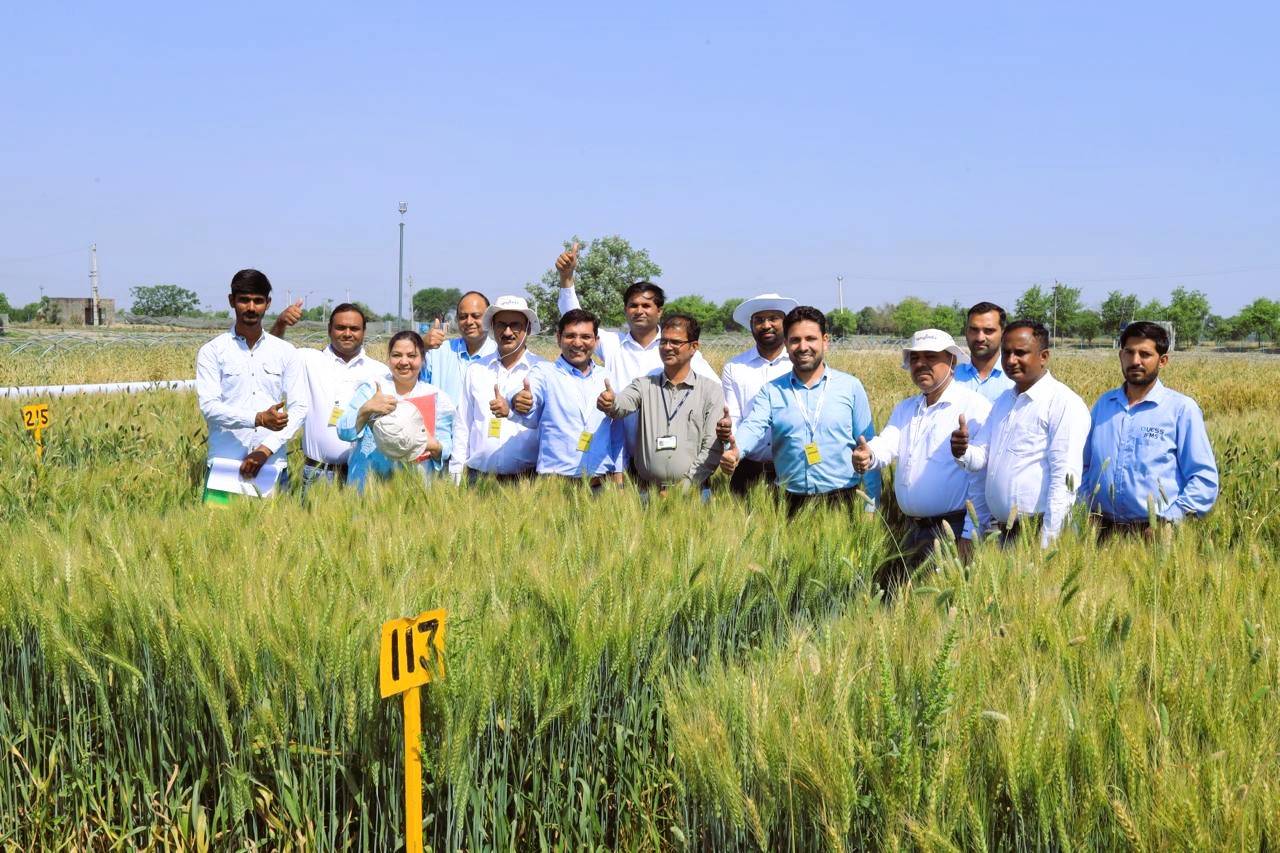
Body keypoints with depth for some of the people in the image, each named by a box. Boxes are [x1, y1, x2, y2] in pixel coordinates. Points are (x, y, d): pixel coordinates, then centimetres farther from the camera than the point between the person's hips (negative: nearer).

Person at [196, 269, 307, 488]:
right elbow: (209, 406, -8)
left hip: (272, 464, 2)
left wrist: (266, 449, -10)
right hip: (224, 464, -2)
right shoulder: (212, 352, 3)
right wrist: (259, 419, -22)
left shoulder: (286, 353, 9)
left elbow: (299, 407, 3)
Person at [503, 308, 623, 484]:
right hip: (556, 481, -3)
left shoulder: (606, 378, 12)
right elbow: (530, 418, -16)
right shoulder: (543, 372, 2)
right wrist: (518, 405, -37)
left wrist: (618, 477, 10)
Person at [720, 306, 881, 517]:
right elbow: (754, 427, -11)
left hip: (843, 500, 0)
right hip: (793, 503, 1)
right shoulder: (772, 391, 7)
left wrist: (871, 507, 0)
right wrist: (736, 450, -33)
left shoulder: (850, 387, 5)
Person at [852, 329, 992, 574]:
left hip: (954, 532, -7)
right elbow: (886, 445, -1)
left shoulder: (974, 406, -7)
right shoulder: (904, 409, 16)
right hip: (914, 530, 7)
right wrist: (868, 457, -24)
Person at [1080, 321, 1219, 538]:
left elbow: (1205, 478, -4)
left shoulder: (1182, 408, 0)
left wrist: (1169, 520, -12)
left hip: (1155, 532, -3)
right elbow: (1085, 465, 19)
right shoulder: (1103, 404, 13)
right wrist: (1087, 507, 3)